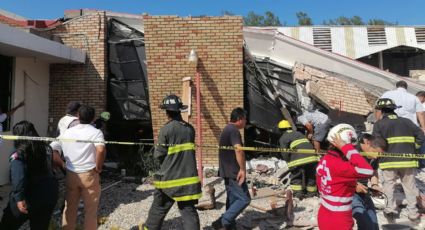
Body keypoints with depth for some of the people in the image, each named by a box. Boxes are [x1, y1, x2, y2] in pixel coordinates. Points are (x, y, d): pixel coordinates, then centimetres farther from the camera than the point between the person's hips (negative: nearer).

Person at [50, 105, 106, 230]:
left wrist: (62, 164, 12)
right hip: (89, 175, -4)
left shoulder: (66, 132, 7)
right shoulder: (95, 132, -8)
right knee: (90, 211, 9)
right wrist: (98, 167, -13)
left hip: (70, 175, 4)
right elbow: (101, 149, -26)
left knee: (69, 209, 18)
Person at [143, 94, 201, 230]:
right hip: (188, 176, 4)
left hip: (169, 177, -3)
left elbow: (159, 155, -8)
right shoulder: (190, 129, 2)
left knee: (159, 208, 16)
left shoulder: (166, 129, -13)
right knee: (189, 210, 8)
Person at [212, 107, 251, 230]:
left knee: (232, 199, 15)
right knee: (244, 199, -6)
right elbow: (238, 150, -31)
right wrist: (242, 169, -27)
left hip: (227, 171, 10)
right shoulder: (234, 130, -15)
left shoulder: (226, 129, 17)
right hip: (234, 172, -10)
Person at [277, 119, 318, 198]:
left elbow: (285, 153, 0)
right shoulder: (299, 133, 30)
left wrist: (289, 162, 15)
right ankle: (311, 192, 27)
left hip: (299, 159, -6)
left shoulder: (283, 138, 9)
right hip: (312, 157, 6)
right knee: (311, 176, 20)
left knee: (296, 177, 11)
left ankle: (298, 192, 5)